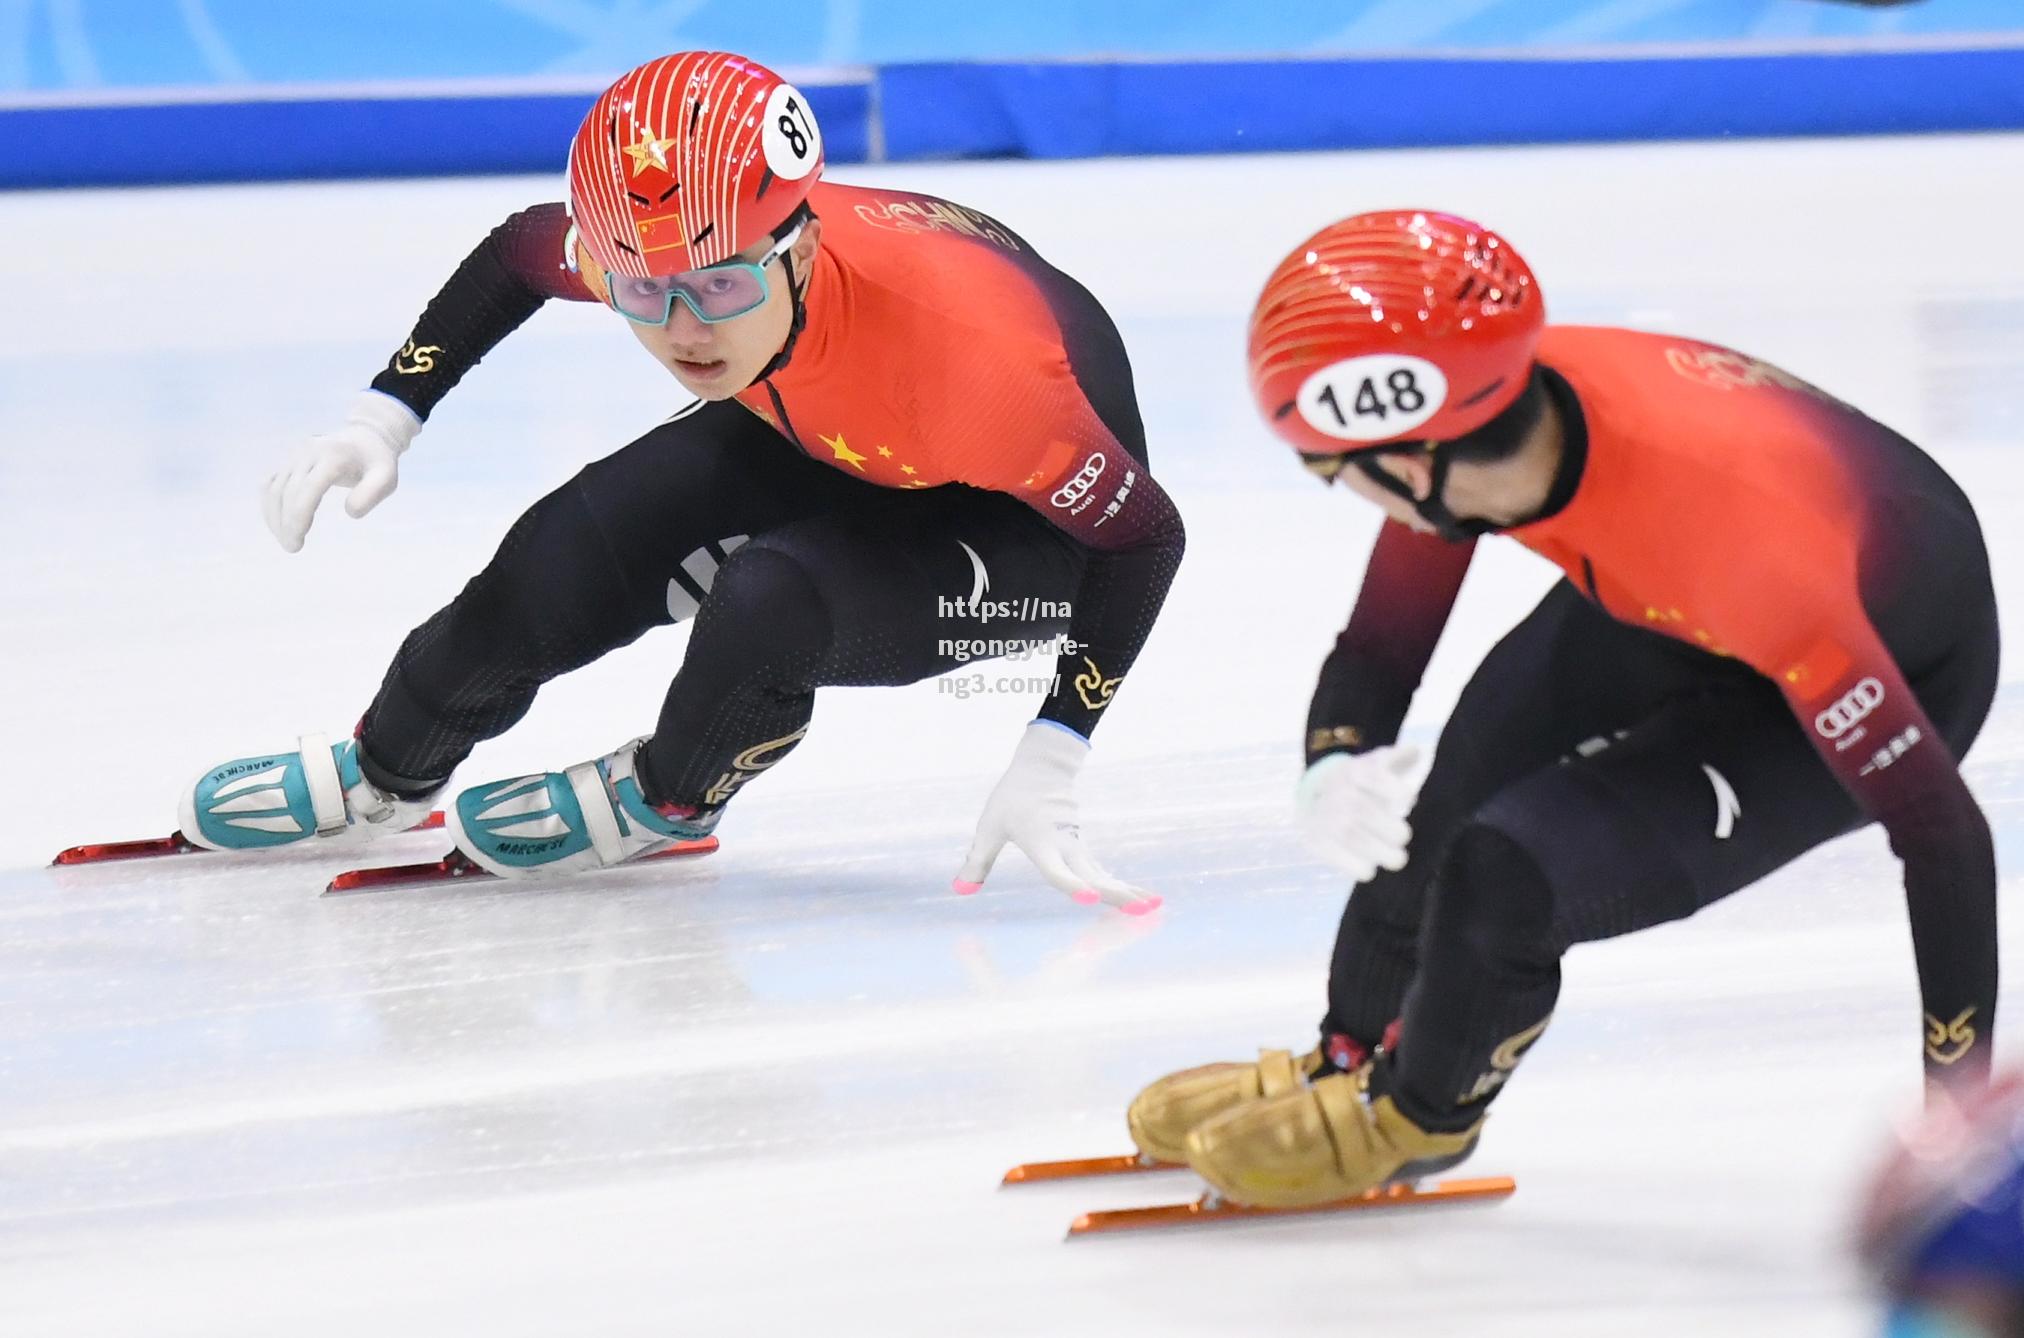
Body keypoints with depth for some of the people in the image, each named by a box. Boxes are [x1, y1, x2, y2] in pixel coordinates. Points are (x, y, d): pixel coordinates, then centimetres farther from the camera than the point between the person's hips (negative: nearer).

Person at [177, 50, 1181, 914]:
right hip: (825, 443, 5)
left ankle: (667, 798, 4)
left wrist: (1046, 769, -35)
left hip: (1030, 514, -5)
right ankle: (384, 771, 24)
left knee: (770, 601, -31)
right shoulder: (649, 250, -28)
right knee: (567, 560, -9)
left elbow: (1143, 534, -31)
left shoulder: (963, 350, -44)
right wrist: (383, 417, -8)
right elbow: (518, 253, -2)